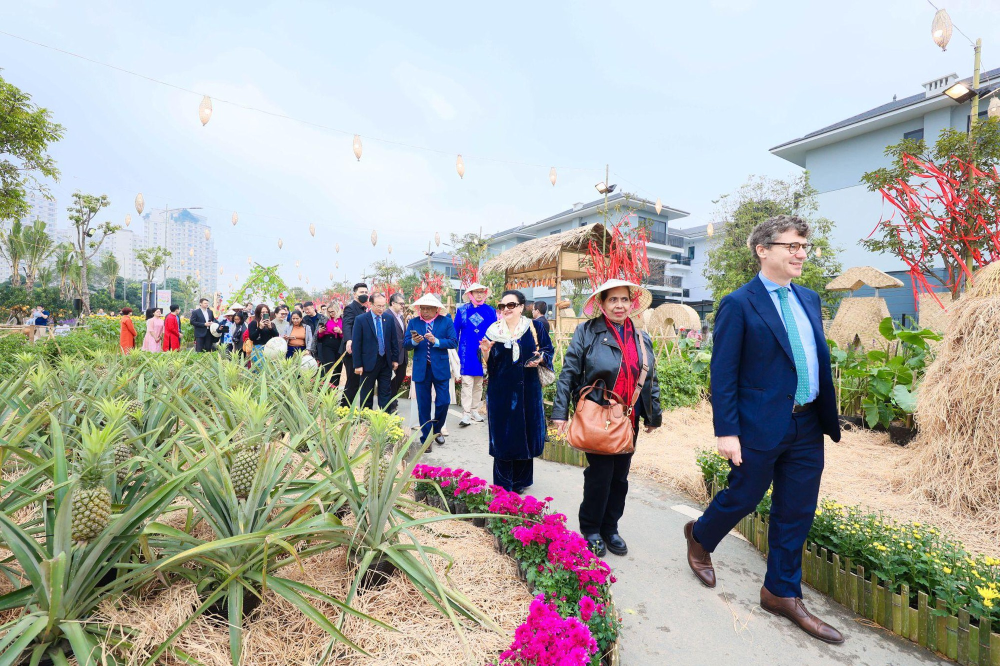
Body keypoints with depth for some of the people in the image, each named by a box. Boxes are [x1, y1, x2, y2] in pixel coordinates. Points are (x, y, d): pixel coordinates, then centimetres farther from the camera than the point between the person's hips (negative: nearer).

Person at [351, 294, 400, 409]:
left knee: (386, 393, 8)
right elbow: (356, 344, -8)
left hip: (386, 361, 3)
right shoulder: (360, 319, -9)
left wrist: (395, 359, 7)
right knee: (366, 394, 10)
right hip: (369, 362, -3)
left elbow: (393, 340, 8)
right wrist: (358, 365, -10)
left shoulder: (389, 318, 2)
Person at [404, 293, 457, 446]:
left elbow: (454, 342, -8)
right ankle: (426, 437, 20)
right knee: (423, 405, 7)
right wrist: (414, 341, -22)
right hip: (421, 369, 1)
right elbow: (405, 343, -1)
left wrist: (436, 341, -20)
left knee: (443, 402, 1)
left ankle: (437, 430, 28)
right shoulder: (413, 322, 5)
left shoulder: (446, 321, 0)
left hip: (440, 368, -1)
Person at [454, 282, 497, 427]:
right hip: (467, 353, -2)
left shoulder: (490, 311, 4)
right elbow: (455, 332, 5)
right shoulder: (462, 310, 2)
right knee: (467, 382, -7)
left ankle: (474, 411, 22)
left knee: (479, 383, 10)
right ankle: (466, 414, -5)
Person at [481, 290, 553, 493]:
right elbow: (488, 363, 0)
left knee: (526, 433, 9)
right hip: (501, 390, 0)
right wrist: (486, 351, -21)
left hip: (527, 390, 0)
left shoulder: (535, 327, 0)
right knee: (503, 435, 4)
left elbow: (548, 350, 3)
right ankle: (503, 485, 18)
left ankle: (520, 481, 28)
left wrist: (540, 358, -17)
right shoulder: (493, 330, 2)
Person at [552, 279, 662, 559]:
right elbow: (568, 374, -8)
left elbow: (650, 380, 16)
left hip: (628, 420, 5)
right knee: (600, 474, 2)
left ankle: (610, 529, 31)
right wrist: (560, 411, -12)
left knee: (620, 476, 12)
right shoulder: (587, 332, -6)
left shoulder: (642, 338, 9)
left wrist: (653, 415, 16)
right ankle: (590, 530, 24)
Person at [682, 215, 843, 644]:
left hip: (807, 427, 7)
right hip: (760, 427, -6)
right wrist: (725, 431, -16)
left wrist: (828, 417, 11)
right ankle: (700, 537, 40)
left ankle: (782, 593, 31)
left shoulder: (809, 299, 10)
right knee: (743, 497, 10)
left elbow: (820, 361, 13)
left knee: (796, 515, 14)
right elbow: (723, 375, -14)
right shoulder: (739, 304, -12)